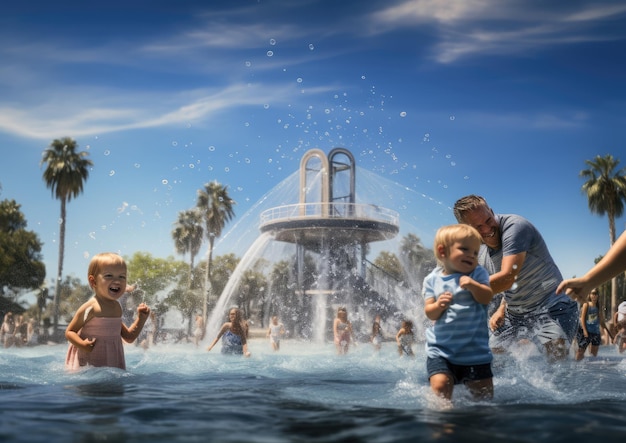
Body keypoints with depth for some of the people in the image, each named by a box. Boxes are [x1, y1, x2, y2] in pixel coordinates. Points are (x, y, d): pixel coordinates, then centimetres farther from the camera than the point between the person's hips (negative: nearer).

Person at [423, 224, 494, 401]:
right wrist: (438, 306, -23)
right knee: (440, 385, -20)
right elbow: (429, 313, -2)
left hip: (474, 350, 1)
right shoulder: (432, 279, 2)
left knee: (484, 392, 6)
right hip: (440, 348, 0)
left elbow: (487, 298, -13)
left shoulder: (478, 273, 2)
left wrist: (473, 285, -31)